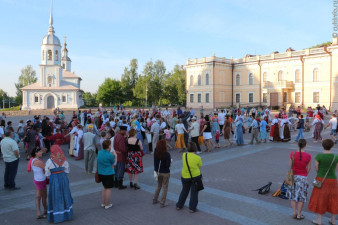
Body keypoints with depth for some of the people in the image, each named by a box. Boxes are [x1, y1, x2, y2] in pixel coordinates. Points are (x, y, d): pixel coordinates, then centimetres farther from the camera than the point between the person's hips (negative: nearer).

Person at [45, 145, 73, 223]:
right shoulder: (64, 160, -3)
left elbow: (47, 173, -7)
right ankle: (67, 214, 27)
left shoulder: (50, 160, -14)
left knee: (55, 197, 9)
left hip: (54, 179, -4)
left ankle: (57, 216, 16)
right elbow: (67, 170, 6)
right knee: (65, 196, 17)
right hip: (63, 178, 4)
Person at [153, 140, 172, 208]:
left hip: (158, 172, 5)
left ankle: (155, 199, 36)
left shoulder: (156, 153, -7)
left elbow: (155, 163, -3)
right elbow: (168, 165, -22)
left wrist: (155, 171, 3)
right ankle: (162, 203, 17)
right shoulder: (167, 154, -22)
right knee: (165, 188, 10)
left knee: (159, 186, 25)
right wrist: (170, 161, -2)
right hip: (165, 173, -5)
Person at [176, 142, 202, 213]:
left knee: (184, 191, 22)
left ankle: (179, 205, 31)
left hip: (185, 176, 3)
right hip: (195, 176, -3)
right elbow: (199, 167, -6)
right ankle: (192, 208, 19)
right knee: (194, 192, 13)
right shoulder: (198, 158, -16)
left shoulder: (184, 155, -9)